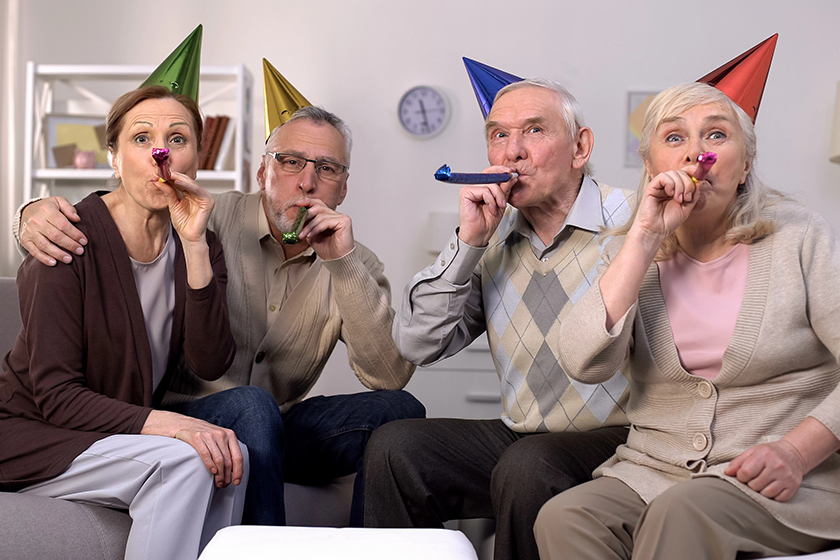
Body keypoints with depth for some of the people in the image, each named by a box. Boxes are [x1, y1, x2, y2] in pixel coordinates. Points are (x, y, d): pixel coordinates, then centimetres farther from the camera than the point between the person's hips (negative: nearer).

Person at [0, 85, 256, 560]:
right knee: (181, 462, -29)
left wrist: (195, 245, -24)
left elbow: (211, 364, -16)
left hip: (122, 434, 5)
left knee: (232, 458, -23)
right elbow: (54, 394, -19)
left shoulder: (199, 245, 0)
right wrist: (166, 424, -33)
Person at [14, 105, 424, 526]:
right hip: (182, 412, -3)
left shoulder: (355, 264, 2)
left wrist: (343, 262, -20)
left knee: (400, 410, -18)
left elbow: (391, 376, -12)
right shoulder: (213, 218, -6)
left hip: (276, 429, 3)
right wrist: (39, 209, -27)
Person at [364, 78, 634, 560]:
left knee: (527, 467, -31)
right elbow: (419, 345, 0)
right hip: (519, 437, 5)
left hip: (619, 438, -5)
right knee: (394, 446, -11)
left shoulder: (632, 220, -9)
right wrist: (468, 243, -8)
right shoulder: (493, 240, 7)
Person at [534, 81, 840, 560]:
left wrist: (796, 452, -19)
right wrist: (646, 238, -12)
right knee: (563, 518, -26)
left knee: (682, 510, -34)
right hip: (652, 473, 3)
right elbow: (584, 364, -10)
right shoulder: (632, 254, 9)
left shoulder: (799, 237, 2)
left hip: (786, 485, -2)